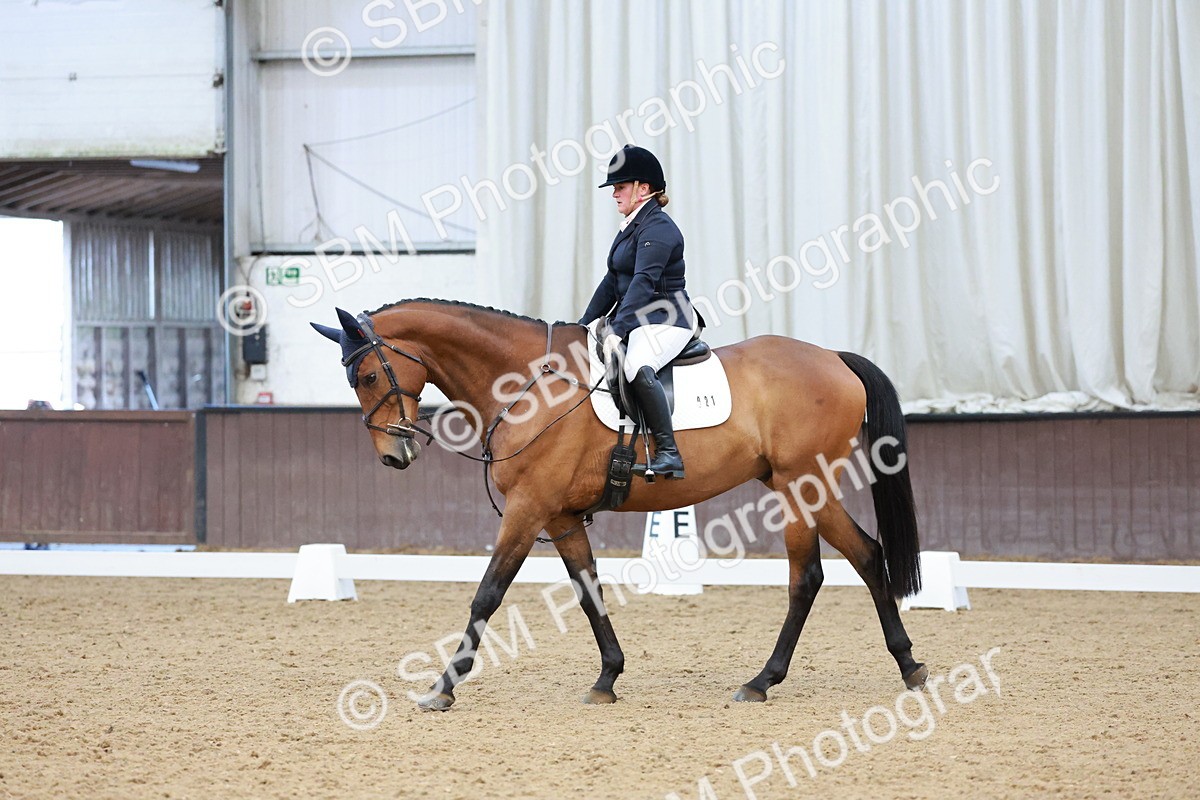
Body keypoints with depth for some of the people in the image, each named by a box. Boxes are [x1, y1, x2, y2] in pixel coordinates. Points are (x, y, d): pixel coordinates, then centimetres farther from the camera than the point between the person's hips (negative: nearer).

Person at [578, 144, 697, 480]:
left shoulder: (658, 228, -14)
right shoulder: (631, 227, 17)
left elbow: (643, 282, -26)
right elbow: (613, 281, 22)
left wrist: (618, 330, -34)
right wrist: (584, 325, 17)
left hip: (666, 321, -11)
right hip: (636, 320, 11)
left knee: (637, 368, -37)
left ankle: (668, 453, -37)